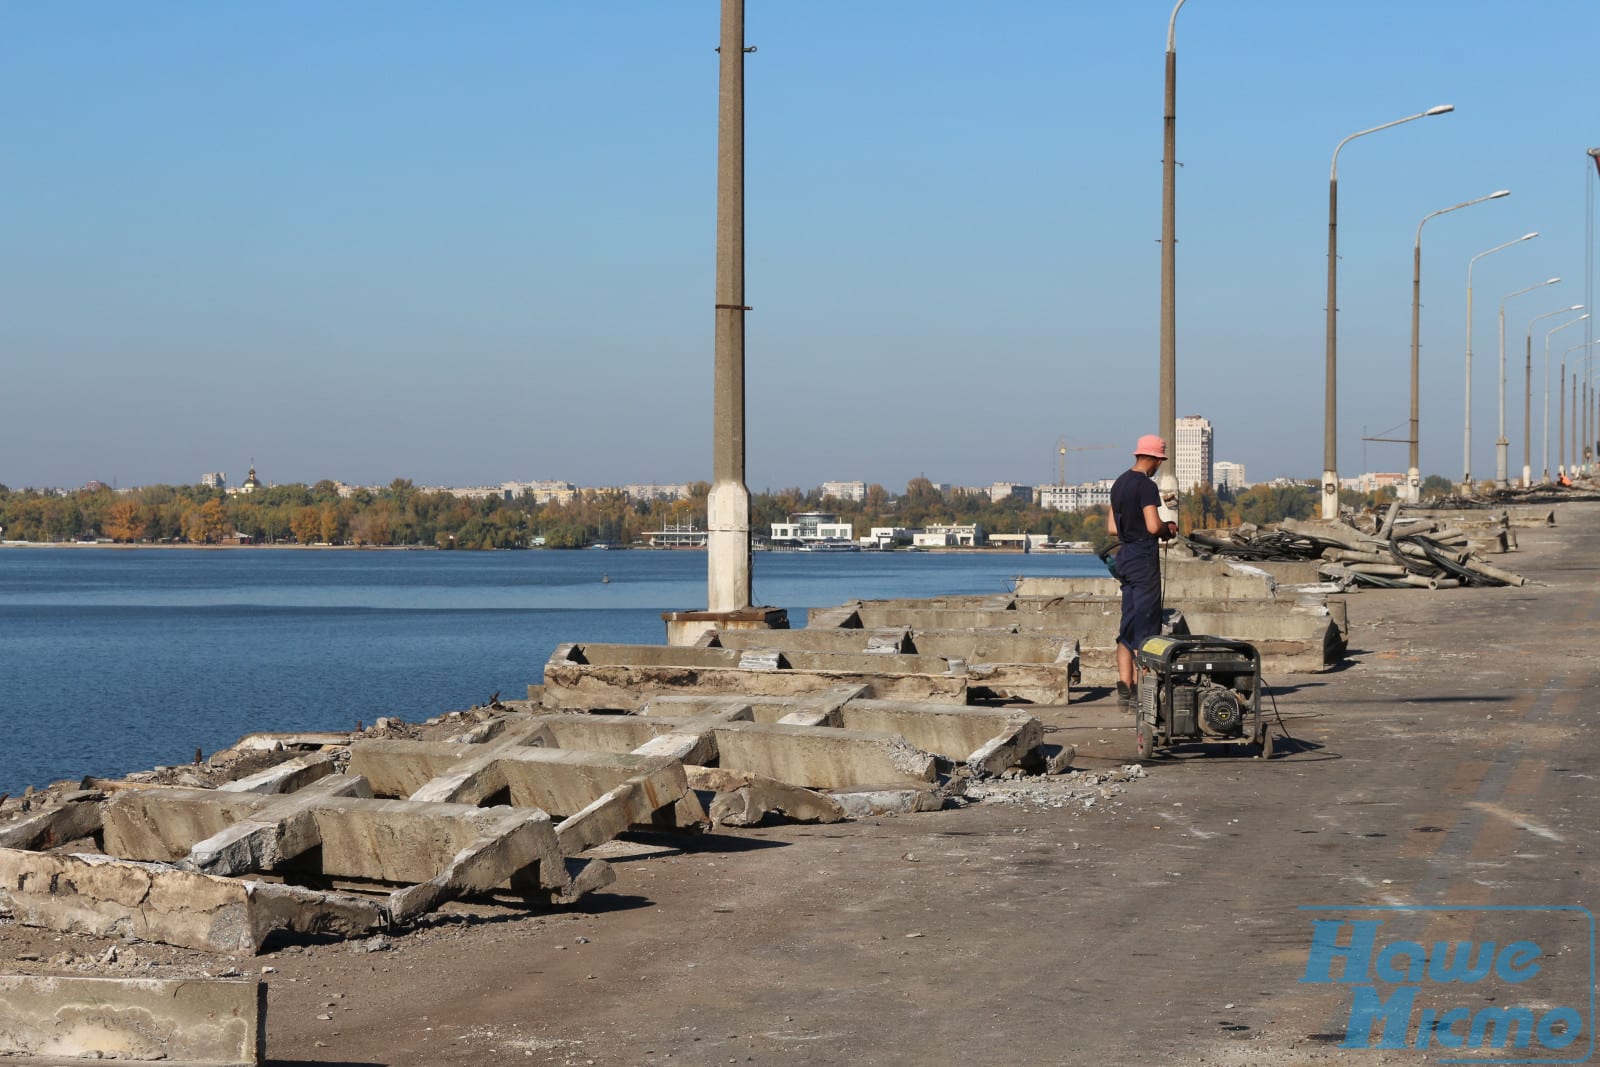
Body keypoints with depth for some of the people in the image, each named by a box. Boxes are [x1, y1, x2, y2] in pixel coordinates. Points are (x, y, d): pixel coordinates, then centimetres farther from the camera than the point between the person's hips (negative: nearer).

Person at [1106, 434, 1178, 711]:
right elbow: (1153, 526, -22)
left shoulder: (1119, 483, 14)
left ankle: (1124, 688, 8)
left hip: (1124, 554, 9)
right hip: (1144, 557, -9)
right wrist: (1168, 529, -1)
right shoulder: (1146, 485, -14)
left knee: (1128, 625, 10)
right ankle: (1140, 694, -5)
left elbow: (1112, 528, 18)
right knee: (1145, 626, -5)